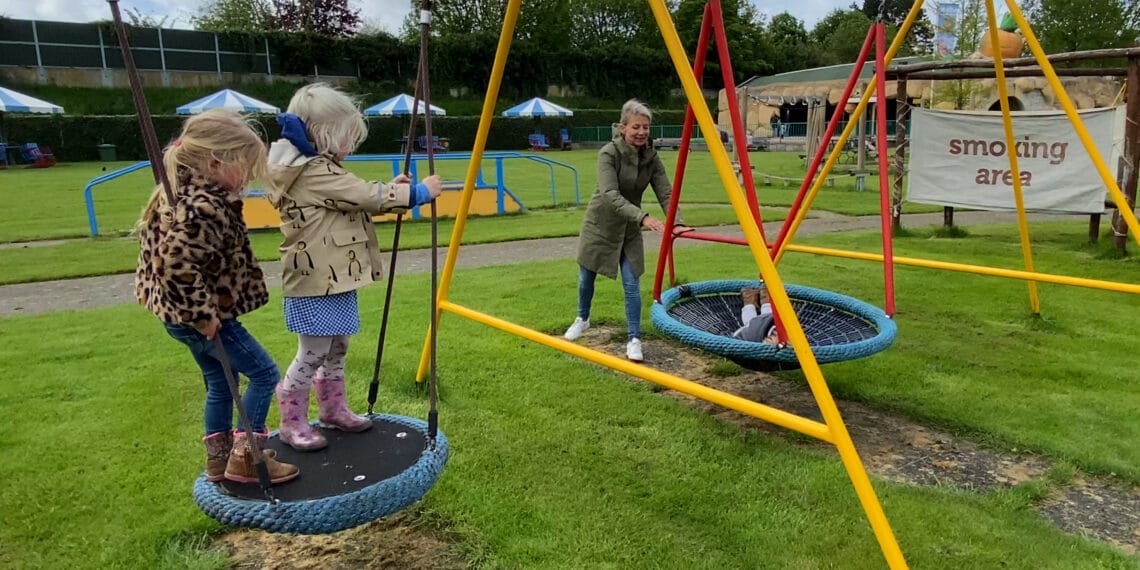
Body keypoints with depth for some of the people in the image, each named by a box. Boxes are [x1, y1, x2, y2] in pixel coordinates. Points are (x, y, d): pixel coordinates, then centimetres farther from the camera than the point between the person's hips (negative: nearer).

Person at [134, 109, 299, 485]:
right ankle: (245, 458, 8)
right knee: (263, 372, 1)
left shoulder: (184, 192, 6)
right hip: (199, 317, -10)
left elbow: (170, 255, 16)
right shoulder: (203, 208, -27)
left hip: (183, 314, 10)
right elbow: (177, 265, -35)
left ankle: (218, 460, 33)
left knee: (219, 382, 21)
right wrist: (204, 313, -25)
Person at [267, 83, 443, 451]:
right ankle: (292, 424, 14)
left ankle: (334, 410, 33)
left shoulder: (316, 170, 12)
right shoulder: (315, 173, -20)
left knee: (337, 349, 19)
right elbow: (368, 197, -21)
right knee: (313, 353, 0)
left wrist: (389, 190, 10)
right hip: (318, 283, -11)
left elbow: (356, 201, 22)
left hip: (334, 279, 11)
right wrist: (420, 192, -11)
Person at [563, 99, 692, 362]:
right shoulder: (609, 153, -22)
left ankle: (634, 340, 5)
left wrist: (676, 223, -32)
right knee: (587, 278, 14)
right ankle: (582, 320, 41)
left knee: (632, 285, -7)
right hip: (600, 224, -2)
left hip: (629, 230, 2)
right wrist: (643, 217, -45)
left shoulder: (651, 157, -8)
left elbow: (665, 193, -14)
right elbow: (610, 195, -33)